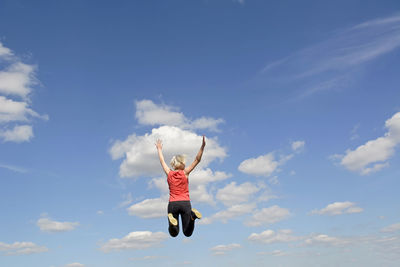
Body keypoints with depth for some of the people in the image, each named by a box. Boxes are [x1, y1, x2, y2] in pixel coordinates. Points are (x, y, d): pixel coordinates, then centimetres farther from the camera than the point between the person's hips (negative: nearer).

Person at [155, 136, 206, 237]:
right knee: (187, 233, 3)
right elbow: (197, 160, -4)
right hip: (185, 203, -1)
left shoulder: (169, 173, 4)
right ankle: (192, 215, -26)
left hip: (172, 204, 2)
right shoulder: (185, 173, -1)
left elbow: (162, 161, 20)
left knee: (174, 234, 7)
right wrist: (203, 146, -10)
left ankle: (172, 220, -27)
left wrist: (159, 148, 35)